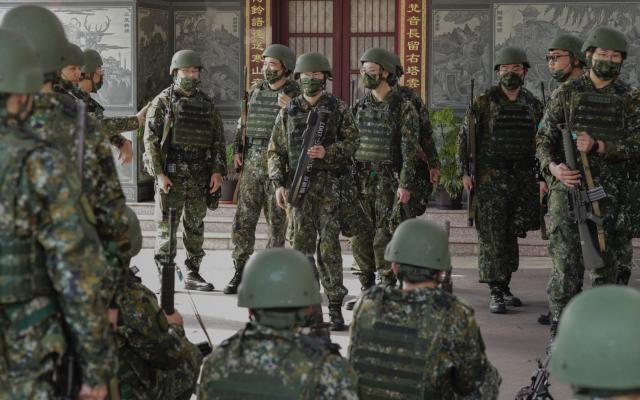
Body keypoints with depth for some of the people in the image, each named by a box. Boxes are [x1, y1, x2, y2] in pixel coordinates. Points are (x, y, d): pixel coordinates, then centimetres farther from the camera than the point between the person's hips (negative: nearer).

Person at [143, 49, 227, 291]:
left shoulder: (206, 104, 11)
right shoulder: (163, 102, -2)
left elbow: (218, 140, 12)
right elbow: (151, 139, -6)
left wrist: (218, 171, 1)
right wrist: (159, 174, -13)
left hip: (200, 175, 4)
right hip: (171, 174, -4)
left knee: (195, 226, 9)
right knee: (167, 226, -2)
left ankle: (193, 275, 17)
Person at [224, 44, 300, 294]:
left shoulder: (295, 95, -2)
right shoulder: (255, 91, 13)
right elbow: (244, 123, 22)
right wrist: (237, 149, 10)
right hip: (252, 163, 4)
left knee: (277, 221, 2)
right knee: (243, 220, 2)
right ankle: (240, 274, 7)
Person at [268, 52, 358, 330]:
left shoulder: (338, 109, 3)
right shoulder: (289, 112, 9)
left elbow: (351, 142, 0)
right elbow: (275, 151, 9)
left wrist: (327, 152, -17)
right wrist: (278, 184, -2)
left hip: (330, 186, -2)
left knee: (329, 246, -5)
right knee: (302, 245, 3)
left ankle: (335, 308, -3)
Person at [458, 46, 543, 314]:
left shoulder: (533, 105, 10)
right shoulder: (483, 102, -1)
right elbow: (465, 138, -1)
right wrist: (464, 172, -7)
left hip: (523, 178, 4)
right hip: (491, 178, -4)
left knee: (512, 235, 9)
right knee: (492, 236, -6)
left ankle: (505, 285, 21)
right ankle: (495, 293, -4)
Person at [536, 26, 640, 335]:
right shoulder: (567, 93, 5)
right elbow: (544, 138, 5)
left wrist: (597, 146, -17)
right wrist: (553, 167, -14)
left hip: (610, 193, 2)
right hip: (568, 187, -2)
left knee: (607, 263, 9)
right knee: (567, 263, -9)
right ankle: (560, 331, -5)